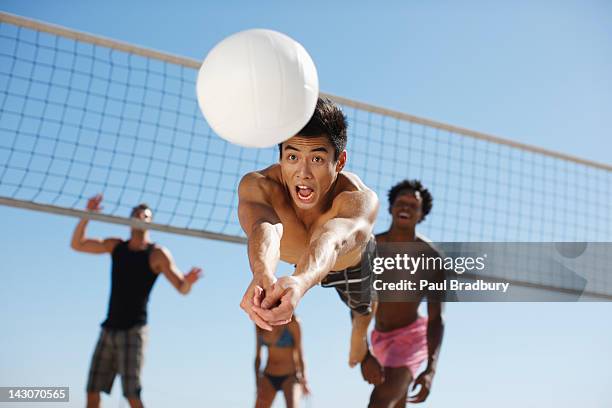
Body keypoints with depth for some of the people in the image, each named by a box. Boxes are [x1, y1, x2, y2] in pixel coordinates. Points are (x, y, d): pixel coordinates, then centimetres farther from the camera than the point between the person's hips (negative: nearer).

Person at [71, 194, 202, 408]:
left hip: (133, 330, -5)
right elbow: (77, 244, 8)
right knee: (92, 390, 6)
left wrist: (188, 281, -36)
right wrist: (87, 214, -7)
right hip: (109, 328, 5)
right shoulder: (116, 246, 10)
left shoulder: (157, 254, -5)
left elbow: (182, 289, -11)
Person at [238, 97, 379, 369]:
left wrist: (300, 282, -92)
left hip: (351, 263, 1)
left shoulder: (360, 199, -48)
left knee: (362, 310, 28)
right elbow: (264, 228, -65)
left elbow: (331, 240, -69)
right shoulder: (257, 185, -43)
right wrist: (262, 276, -89)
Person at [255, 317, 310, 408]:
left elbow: (299, 353, -5)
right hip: (268, 377, 4)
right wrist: (257, 380, 11)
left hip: (290, 376, -4)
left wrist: (303, 380, -3)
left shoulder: (291, 322, -11)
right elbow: (258, 356, 10)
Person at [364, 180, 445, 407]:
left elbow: (436, 318, -19)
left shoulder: (430, 257, -19)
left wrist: (431, 369, -31)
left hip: (412, 336, -4)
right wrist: (365, 355, -31)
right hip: (380, 337, 5)